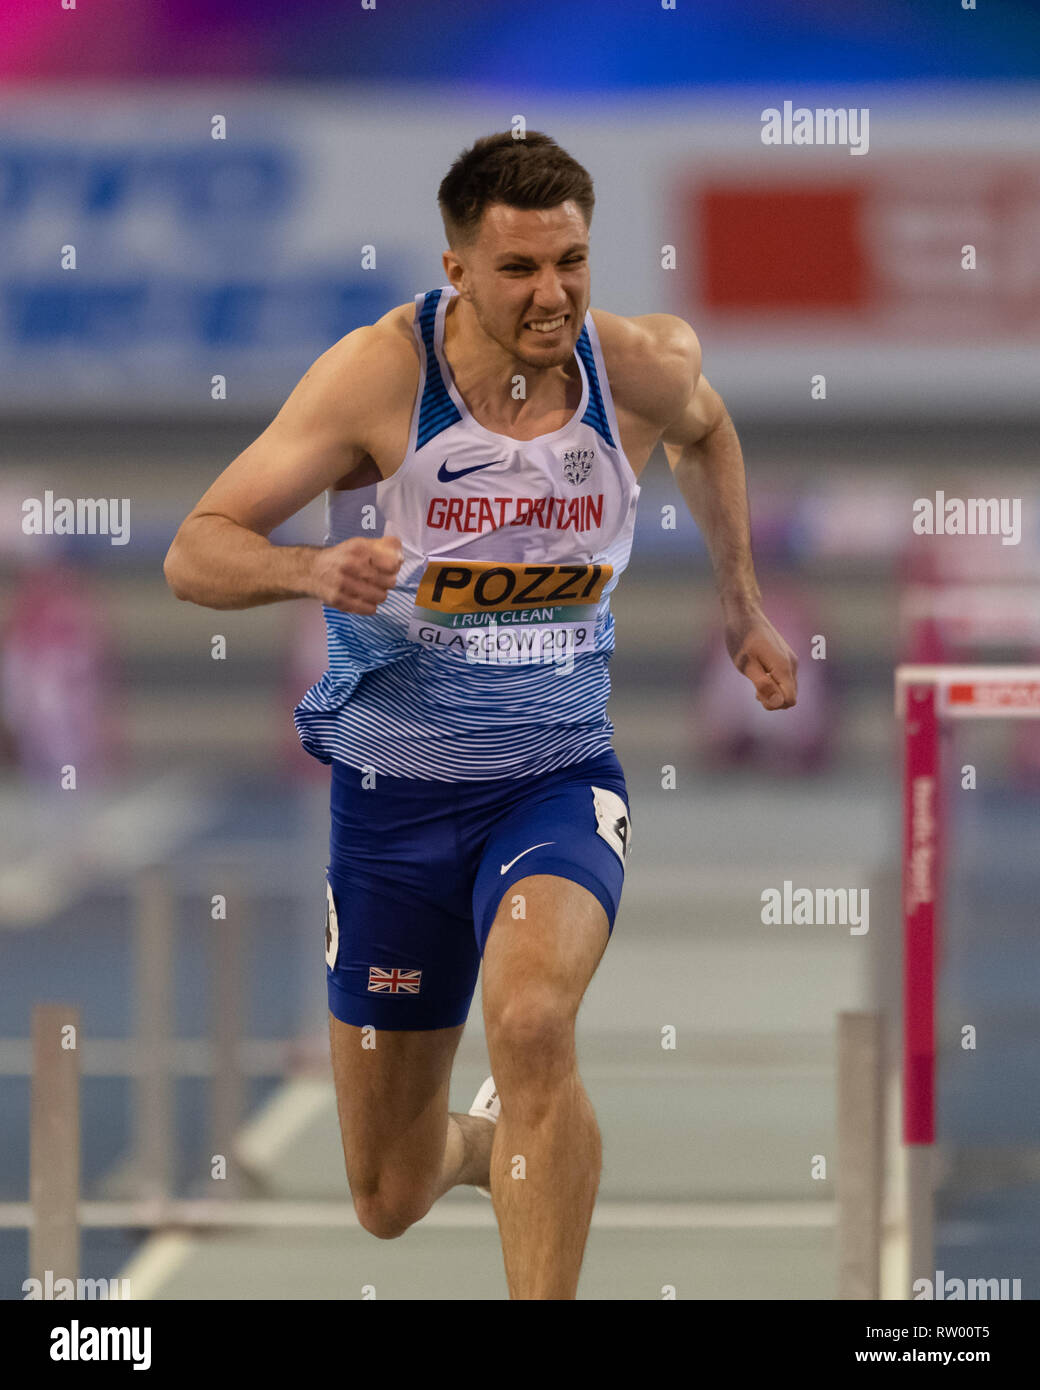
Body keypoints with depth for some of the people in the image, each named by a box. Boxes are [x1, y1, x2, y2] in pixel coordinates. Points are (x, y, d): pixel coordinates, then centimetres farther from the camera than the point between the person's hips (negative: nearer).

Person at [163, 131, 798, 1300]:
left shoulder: (638, 369, -7)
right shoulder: (379, 374, -16)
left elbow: (704, 429, 21)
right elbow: (193, 555, -16)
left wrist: (740, 602, 22)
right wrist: (313, 569, -35)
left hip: (558, 780, 0)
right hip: (394, 795, 0)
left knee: (530, 1019, -34)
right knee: (391, 1203, 10)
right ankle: (492, 1142, 48)